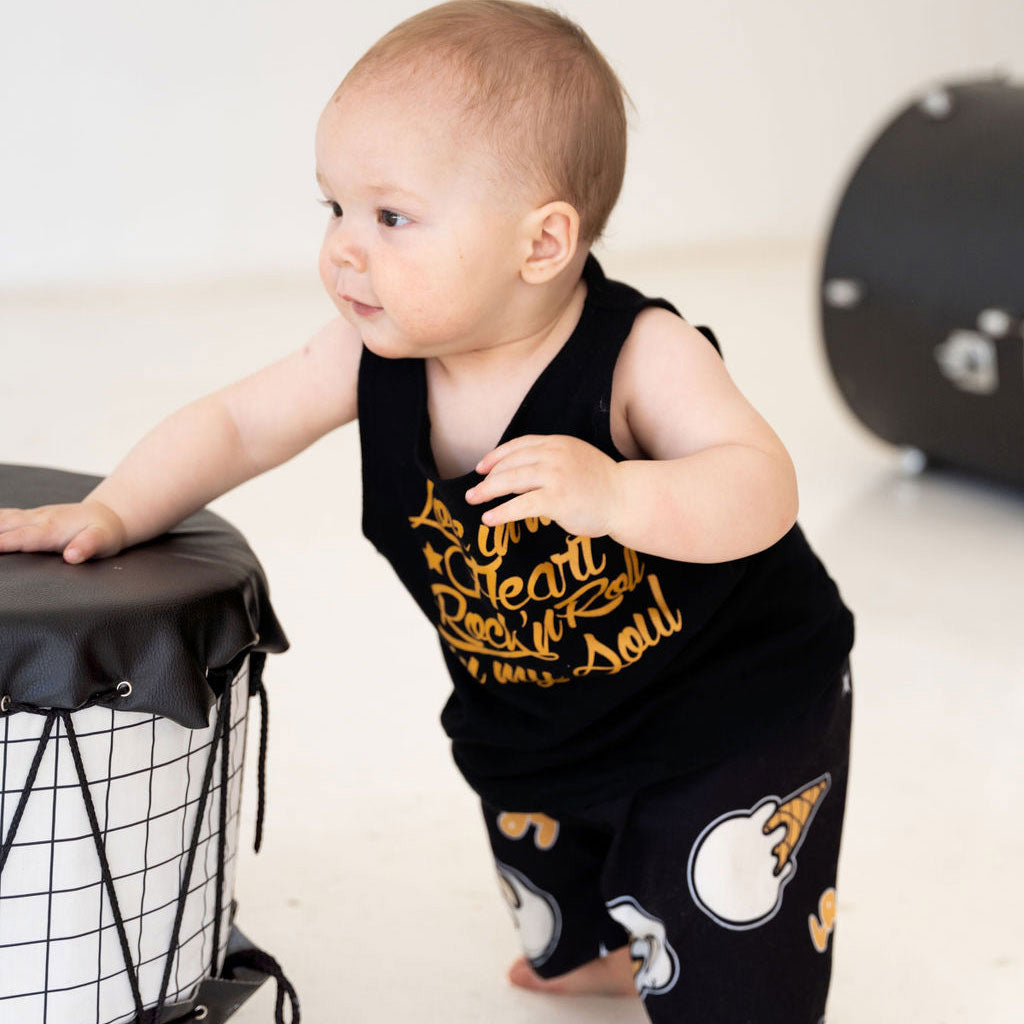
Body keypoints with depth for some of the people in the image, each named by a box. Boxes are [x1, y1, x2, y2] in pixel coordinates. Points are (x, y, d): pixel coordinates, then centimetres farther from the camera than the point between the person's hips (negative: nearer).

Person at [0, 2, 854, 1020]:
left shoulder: (641, 355, -30)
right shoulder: (373, 356, -15)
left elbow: (760, 490, -39)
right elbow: (238, 423, -3)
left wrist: (614, 494, -56)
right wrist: (113, 513, -14)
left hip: (734, 717, -6)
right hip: (530, 735, 6)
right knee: (560, 939, 29)